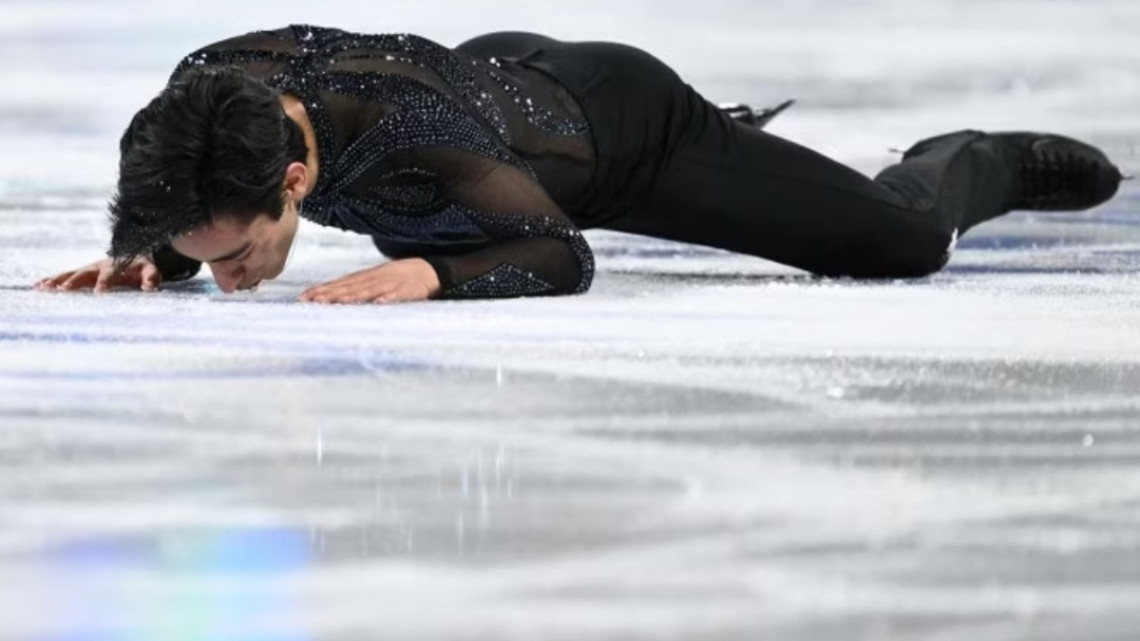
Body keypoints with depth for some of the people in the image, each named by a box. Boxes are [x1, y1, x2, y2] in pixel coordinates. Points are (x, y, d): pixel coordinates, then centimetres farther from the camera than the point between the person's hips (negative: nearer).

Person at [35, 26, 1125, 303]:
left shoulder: (415, 143, -49)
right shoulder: (206, 84, -31)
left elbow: (564, 257, -37)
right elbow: (165, 230, -10)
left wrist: (427, 273, -54)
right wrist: (143, 259, -33)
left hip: (618, 118, -6)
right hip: (507, 67, 6)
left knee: (907, 241, -1)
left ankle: (965, 165, 36)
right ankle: (740, 133, 63)